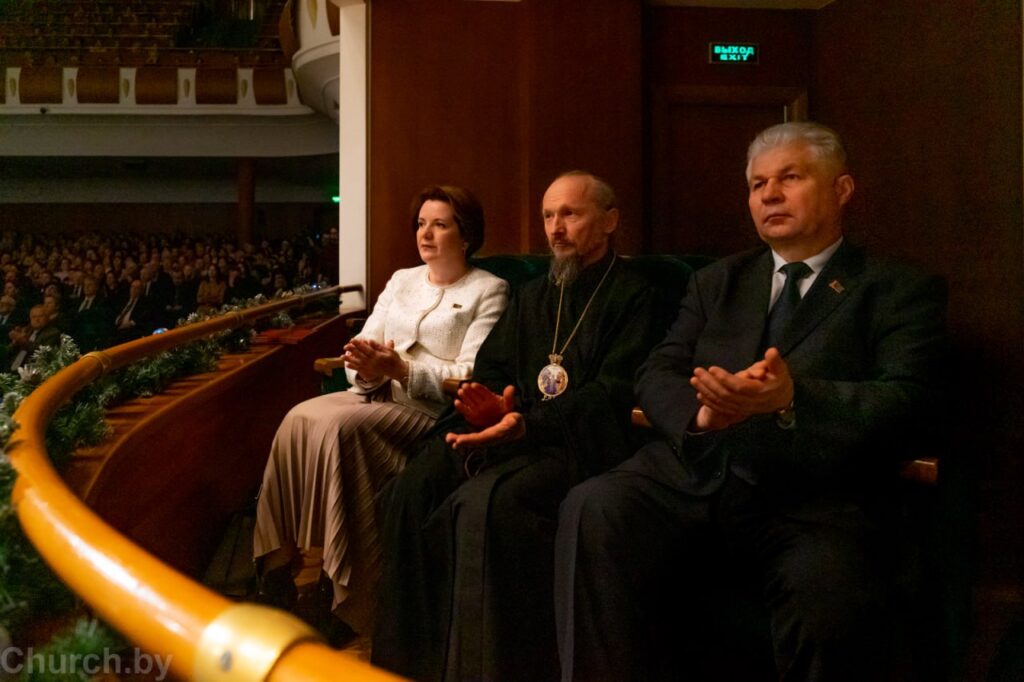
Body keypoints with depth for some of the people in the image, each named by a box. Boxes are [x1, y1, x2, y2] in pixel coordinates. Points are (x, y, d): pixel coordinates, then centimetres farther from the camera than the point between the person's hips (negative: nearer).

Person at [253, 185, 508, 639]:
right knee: (300, 418, -21)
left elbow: (472, 376, -10)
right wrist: (368, 369, -13)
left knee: (339, 426, -29)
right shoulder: (401, 280, 19)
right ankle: (281, 559, -16)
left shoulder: (488, 291, 1)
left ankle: (347, 596, -20)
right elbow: (366, 345, 11)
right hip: (379, 397, 6)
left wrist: (399, 369, -21)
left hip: (434, 413, -6)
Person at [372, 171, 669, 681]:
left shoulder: (633, 297, 3)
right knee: (411, 491, -20)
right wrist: (488, 404, -9)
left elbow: (613, 392, -9)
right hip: (506, 430, 6)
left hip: (576, 444, -6)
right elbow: (490, 369, 17)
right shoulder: (531, 296, 23)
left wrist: (528, 423, -22)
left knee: (485, 502, -33)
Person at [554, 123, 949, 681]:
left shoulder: (901, 293, 11)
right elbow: (655, 375, 12)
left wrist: (792, 398, -23)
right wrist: (700, 411, -12)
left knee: (831, 604, -34)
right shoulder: (716, 282, 23)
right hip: (691, 475, 3)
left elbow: (905, 404, -4)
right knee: (593, 510, -28)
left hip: (811, 503, -2)